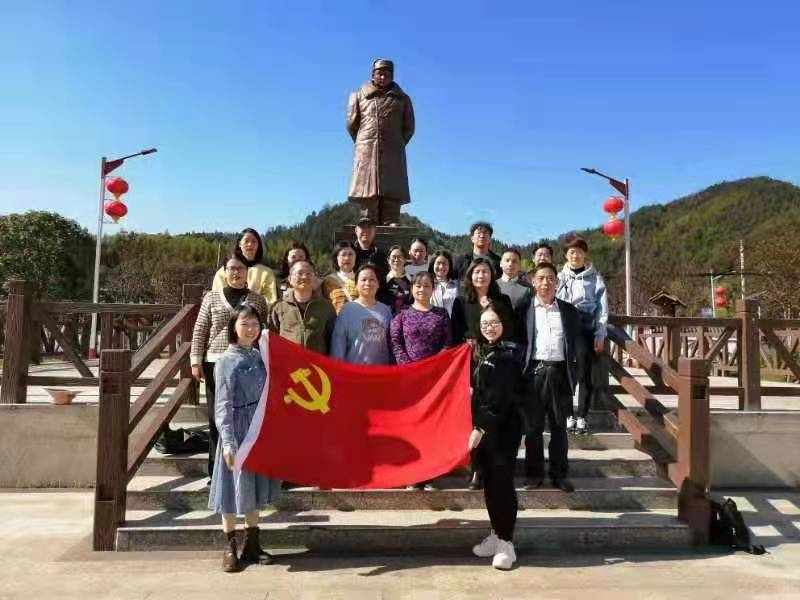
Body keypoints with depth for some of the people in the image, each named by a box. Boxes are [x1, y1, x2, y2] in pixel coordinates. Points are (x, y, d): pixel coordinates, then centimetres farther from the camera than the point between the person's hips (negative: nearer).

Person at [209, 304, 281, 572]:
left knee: (255, 486, 13)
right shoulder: (226, 361, -9)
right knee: (234, 487, 4)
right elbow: (223, 406, -13)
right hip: (237, 431, -5)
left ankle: (252, 544, 26)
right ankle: (230, 548, 19)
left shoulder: (260, 357, 6)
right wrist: (228, 442, -19)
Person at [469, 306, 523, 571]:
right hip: (482, 426, 7)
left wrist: (480, 427, -20)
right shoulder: (481, 352, 11)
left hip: (504, 427, -7)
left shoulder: (509, 354, -11)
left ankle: (507, 542, 9)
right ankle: (495, 534, 25)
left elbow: (501, 397, -17)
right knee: (488, 481, 12)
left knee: (503, 482, -1)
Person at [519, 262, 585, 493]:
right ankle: (534, 473, 17)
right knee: (533, 426, 6)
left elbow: (577, 345, 9)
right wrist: (520, 372, -6)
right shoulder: (524, 309, 4)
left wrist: (575, 374, 2)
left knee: (559, 427, 9)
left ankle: (559, 474, 20)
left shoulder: (569, 311, 9)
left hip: (560, 373, 1)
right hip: (533, 373, -1)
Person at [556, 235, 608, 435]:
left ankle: (582, 417, 11)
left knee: (587, 375, 1)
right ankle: (568, 415, 13)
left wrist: (600, 335, -4)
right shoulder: (560, 277, 9)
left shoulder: (595, 278, 5)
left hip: (588, 331, -1)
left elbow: (602, 308, 3)